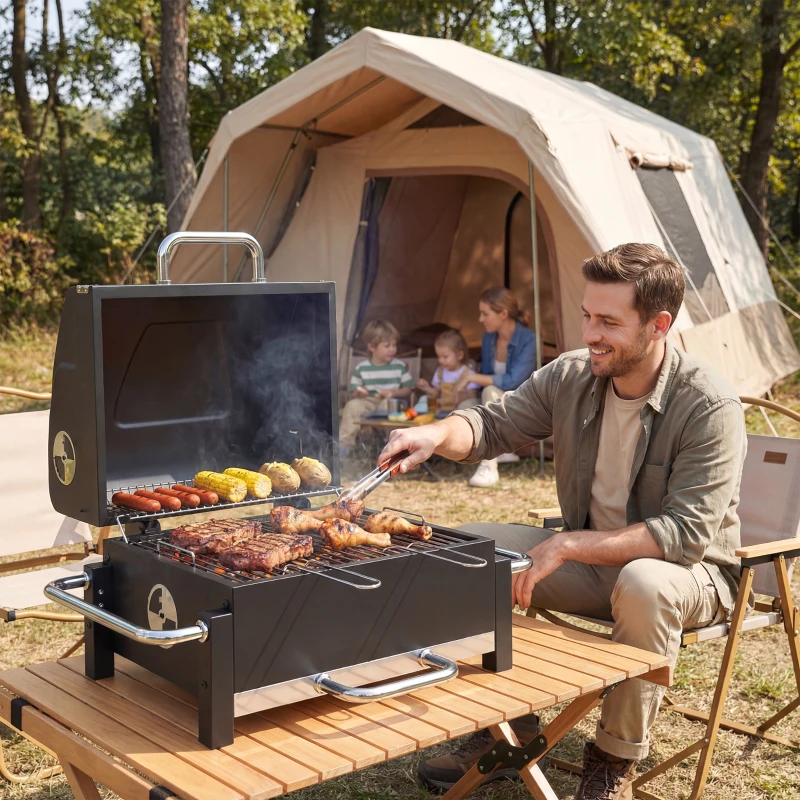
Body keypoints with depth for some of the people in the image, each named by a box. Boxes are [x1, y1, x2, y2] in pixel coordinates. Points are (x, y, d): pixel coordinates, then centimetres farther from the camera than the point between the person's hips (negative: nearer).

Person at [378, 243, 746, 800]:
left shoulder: (709, 406, -24)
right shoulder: (570, 377, -8)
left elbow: (686, 533, -29)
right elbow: (493, 425, 2)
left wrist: (565, 546, -31)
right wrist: (439, 433, -22)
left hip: (690, 573, -5)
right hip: (590, 559, 6)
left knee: (643, 584, -40)